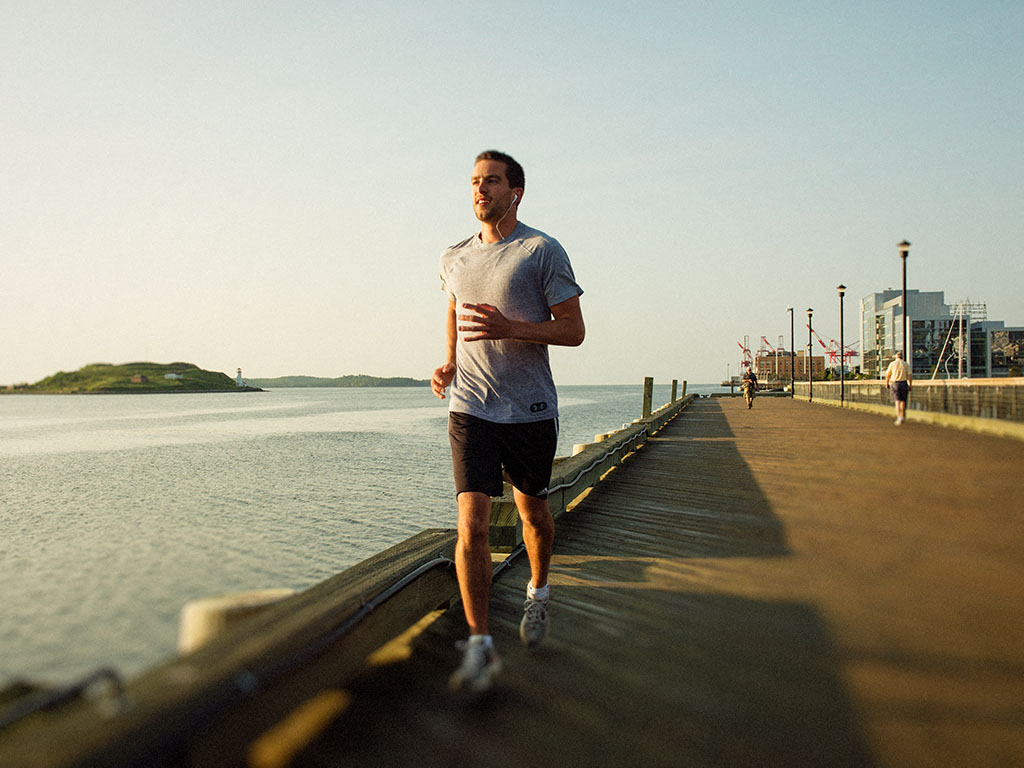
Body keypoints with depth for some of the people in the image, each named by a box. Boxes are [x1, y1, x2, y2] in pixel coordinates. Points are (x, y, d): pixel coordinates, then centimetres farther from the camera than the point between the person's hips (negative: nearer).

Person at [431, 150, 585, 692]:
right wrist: (448, 363, 10)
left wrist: (510, 328, -20)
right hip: (469, 408, 2)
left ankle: (538, 590, 44)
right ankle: (479, 647, -3)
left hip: (531, 409, -2)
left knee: (532, 511, 15)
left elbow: (574, 330, -5)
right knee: (471, 523, -10)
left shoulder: (542, 251, -3)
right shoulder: (455, 258, 10)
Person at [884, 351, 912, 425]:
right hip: (903, 383, 2)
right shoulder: (906, 364, 4)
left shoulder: (892, 364, 0)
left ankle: (899, 417, -22)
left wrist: (887, 383, 17)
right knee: (903, 401, 16)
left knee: (897, 401, -6)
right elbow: (910, 376, -3)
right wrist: (910, 385, 4)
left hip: (894, 383, -2)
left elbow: (887, 375, 3)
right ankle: (903, 416, 23)